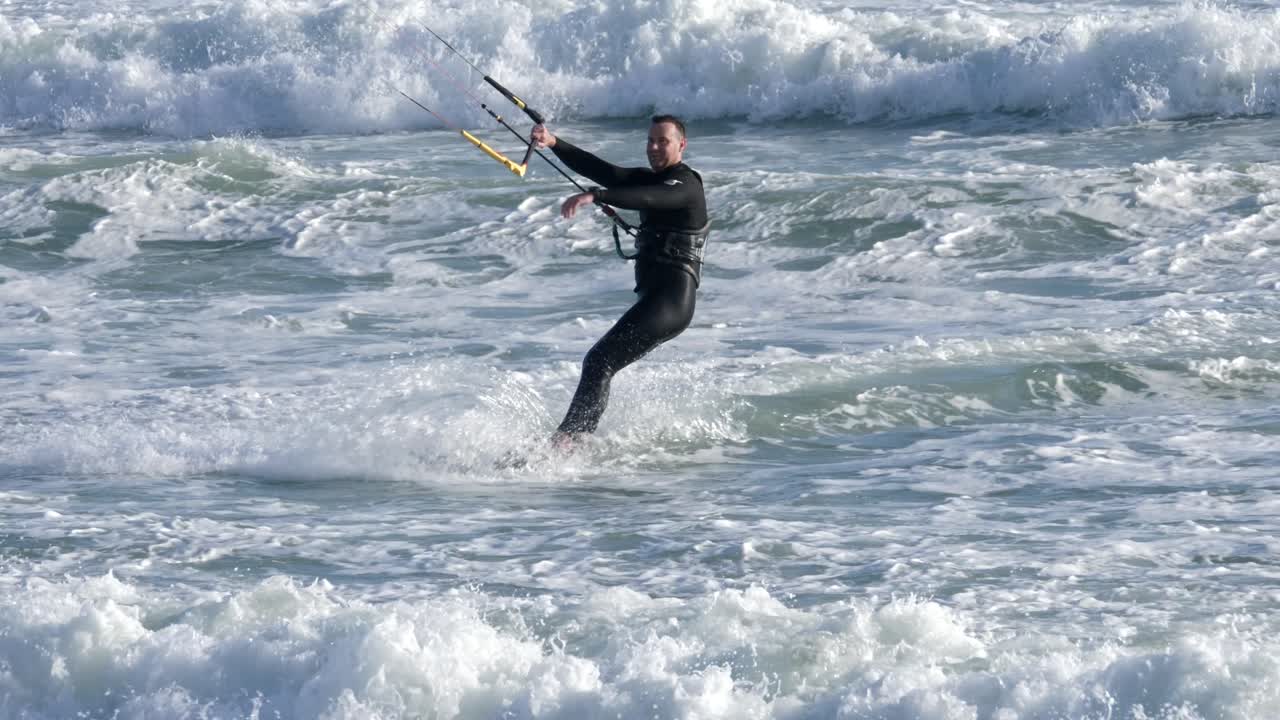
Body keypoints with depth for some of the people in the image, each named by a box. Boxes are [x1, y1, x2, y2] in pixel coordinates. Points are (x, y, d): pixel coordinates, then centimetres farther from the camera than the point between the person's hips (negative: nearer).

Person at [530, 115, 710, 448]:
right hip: (652, 297, 10)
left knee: (600, 361, -20)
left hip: (671, 301, -10)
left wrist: (593, 196, -44)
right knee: (598, 363, 11)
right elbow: (601, 170, 8)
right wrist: (554, 143, -7)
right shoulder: (649, 178, 19)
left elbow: (646, 198, -29)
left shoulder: (685, 184, -8)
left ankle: (566, 440, -27)